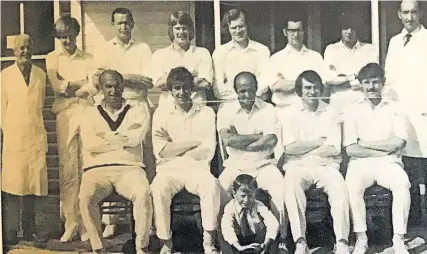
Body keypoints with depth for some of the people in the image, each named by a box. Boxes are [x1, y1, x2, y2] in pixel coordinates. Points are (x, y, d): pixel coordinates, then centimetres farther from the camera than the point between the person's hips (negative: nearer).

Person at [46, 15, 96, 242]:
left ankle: (86, 223, 1)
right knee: (67, 170, -5)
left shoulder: (88, 59, 14)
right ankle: (70, 223, 1)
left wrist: (69, 88, -8)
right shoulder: (52, 58, 13)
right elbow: (56, 85, -3)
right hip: (65, 115, 0)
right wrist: (81, 83, 0)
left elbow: (95, 87, 1)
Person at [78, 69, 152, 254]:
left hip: (129, 168, 0)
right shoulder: (90, 114, 14)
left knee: (143, 194, -33)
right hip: (97, 169, 1)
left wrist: (106, 136, 0)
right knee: (86, 197, -31)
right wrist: (124, 137, -3)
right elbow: (90, 144, -5)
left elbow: (137, 137, -7)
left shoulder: (137, 110, 13)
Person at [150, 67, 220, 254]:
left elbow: (208, 151, -4)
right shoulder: (161, 115, 8)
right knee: (158, 188, -32)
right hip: (169, 169, 0)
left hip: (197, 168, 0)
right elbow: (161, 151, -5)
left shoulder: (206, 113, 7)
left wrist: (174, 151, -5)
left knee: (211, 184, -33)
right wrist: (195, 141, -5)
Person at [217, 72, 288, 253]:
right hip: (235, 166, 0)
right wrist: (258, 136, -12)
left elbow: (271, 142, -12)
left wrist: (239, 141, -11)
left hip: (263, 165, 0)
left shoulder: (268, 110, 1)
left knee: (280, 190, -28)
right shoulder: (226, 112, 1)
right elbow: (227, 139, -16)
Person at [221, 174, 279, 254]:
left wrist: (266, 243, -42)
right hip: (240, 242, -1)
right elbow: (227, 228, -30)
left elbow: (273, 223, -25)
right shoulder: (230, 207, -13)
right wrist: (239, 247, -46)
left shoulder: (258, 206, -10)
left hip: (257, 242, 1)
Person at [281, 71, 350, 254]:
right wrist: (319, 141, -5)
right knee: (291, 187, -33)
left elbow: (333, 149, -4)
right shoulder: (290, 113, 4)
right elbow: (290, 148, -8)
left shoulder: (330, 113, 6)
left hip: (326, 166, 1)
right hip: (298, 167, -1)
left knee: (339, 189, -30)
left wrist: (303, 149, -4)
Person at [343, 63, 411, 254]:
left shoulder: (395, 108, 7)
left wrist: (365, 143, -4)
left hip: (389, 163, 0)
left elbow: (398, 143, -6)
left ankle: (398, 238, -21)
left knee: (402, 184, -32)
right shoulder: (353, 111, 7)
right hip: (361, 163, 0)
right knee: (352, 186, -32)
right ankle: (361, 238, -18)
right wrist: (383, 149, -7)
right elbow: (351, 149, -2)